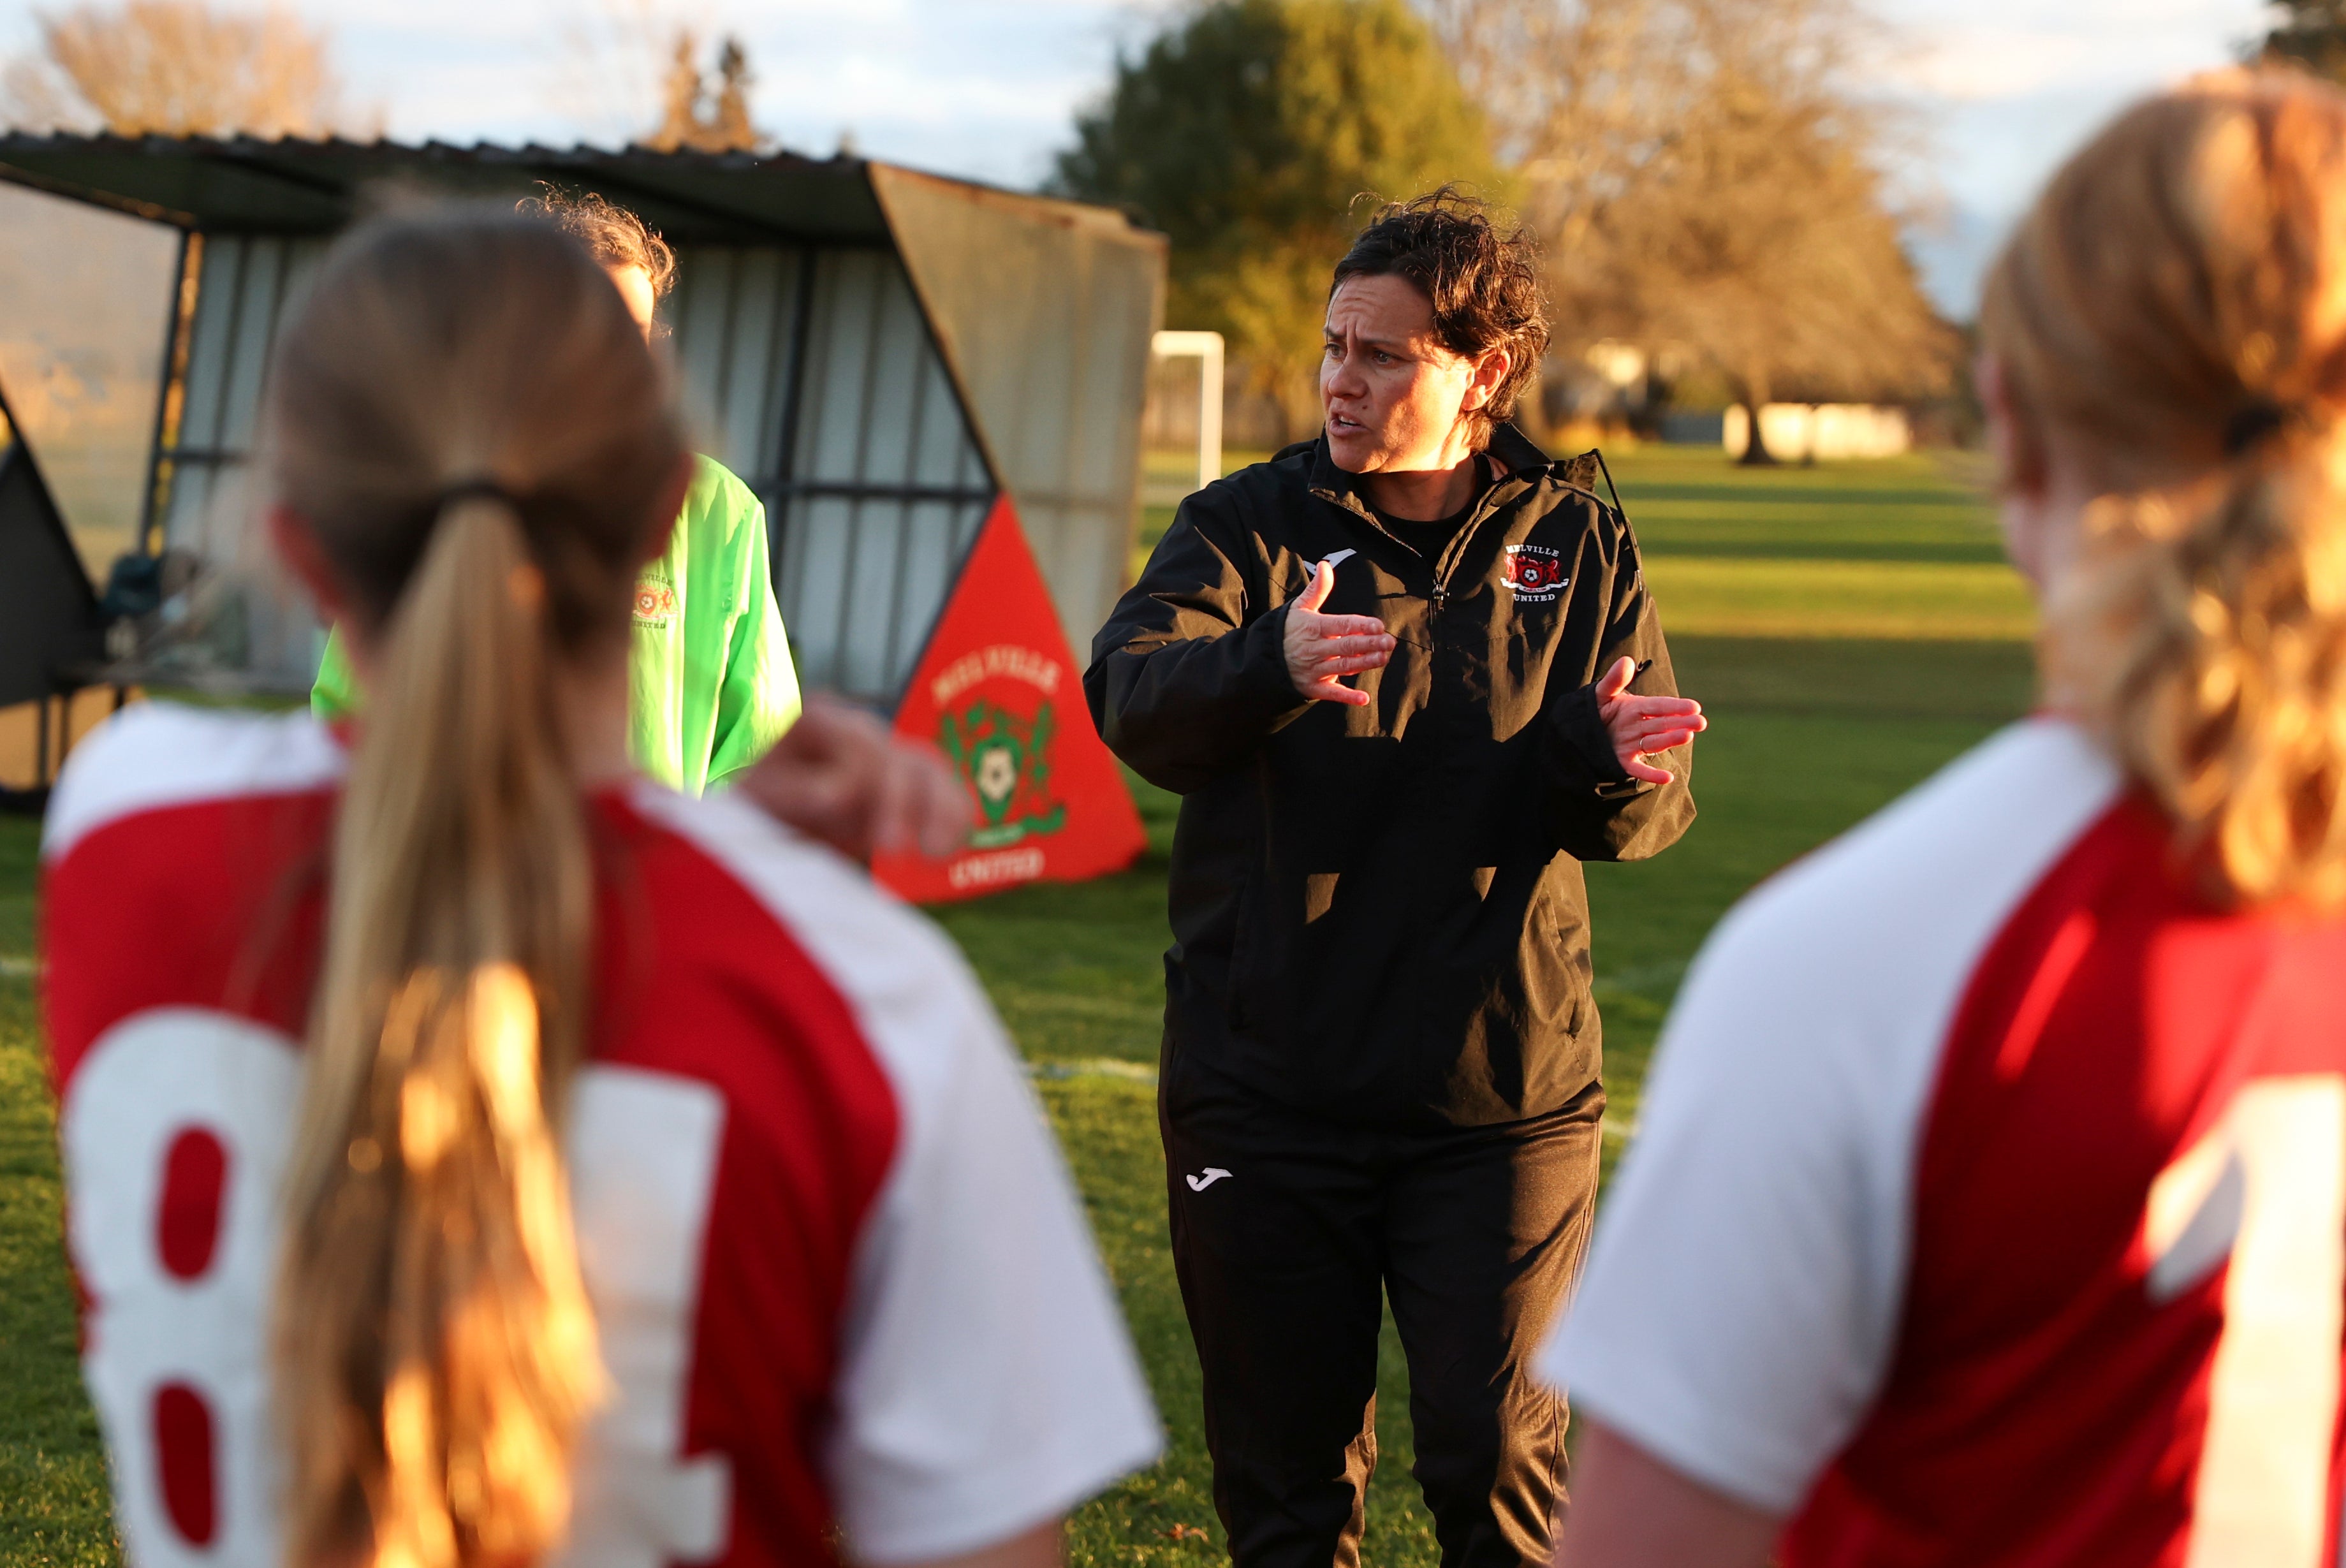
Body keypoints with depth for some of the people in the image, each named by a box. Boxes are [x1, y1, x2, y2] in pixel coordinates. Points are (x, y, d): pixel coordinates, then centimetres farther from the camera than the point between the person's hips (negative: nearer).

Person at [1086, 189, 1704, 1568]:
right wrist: (1271, 665, -40)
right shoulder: (1249, 526, 0)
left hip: (1503, 1094, 0)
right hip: (1264, 1092, 1)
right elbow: (1132, 693, -19)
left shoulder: (1578, 546, 4)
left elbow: (1652, 818, 1)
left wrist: (1617, 767, -23)